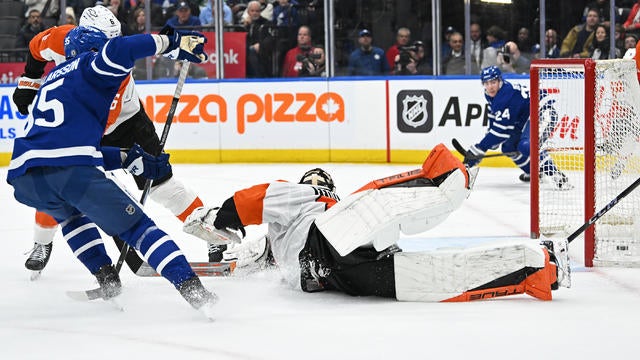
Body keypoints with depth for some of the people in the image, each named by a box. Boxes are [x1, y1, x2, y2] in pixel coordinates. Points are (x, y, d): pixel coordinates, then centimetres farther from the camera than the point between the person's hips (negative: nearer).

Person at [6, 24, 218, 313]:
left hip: (24, 179, 6)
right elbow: (116, 51, -11)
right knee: (135, 226, 3)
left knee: (71, 212, 38)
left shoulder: (53, 78, 36)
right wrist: (172, 43, -5)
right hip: (72, 171, -6)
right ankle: (192, 289, -11)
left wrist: (130, 159, 32)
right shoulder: (90, 65, 15)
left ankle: (107, 279, 27)